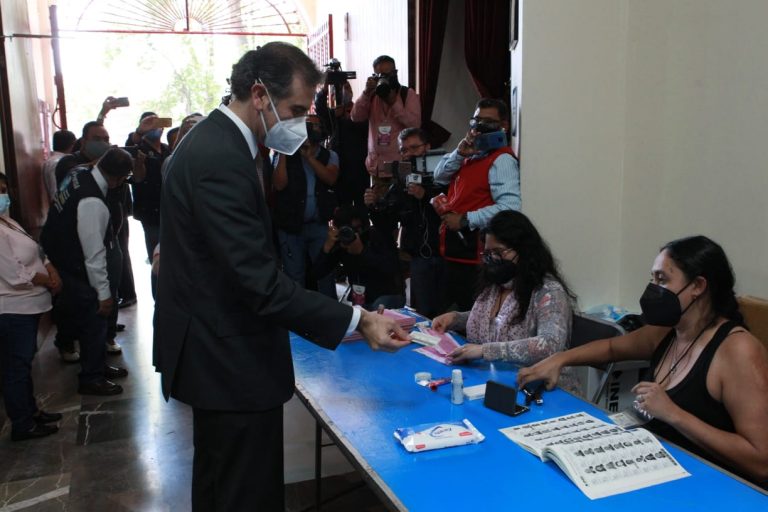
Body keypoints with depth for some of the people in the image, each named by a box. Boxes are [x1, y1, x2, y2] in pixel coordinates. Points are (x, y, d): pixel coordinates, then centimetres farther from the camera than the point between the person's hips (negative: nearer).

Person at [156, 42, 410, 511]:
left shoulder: (215, 141, 8)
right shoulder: (221, 159, -24)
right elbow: (261, 283, -28)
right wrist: (358, 321, -26)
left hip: (214, 351, 11)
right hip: (231, 361, -11)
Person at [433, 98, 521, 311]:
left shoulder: (502, 160, -14)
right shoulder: (472, 152, 14)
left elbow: (510, 207, -28)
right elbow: (439, 177, 12)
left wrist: (466, 220, -22)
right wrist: (459, 154, -5)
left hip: (474, 253, -9)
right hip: (454, 249, 9)